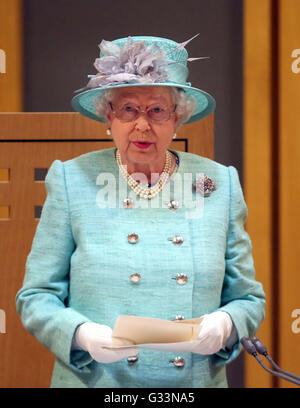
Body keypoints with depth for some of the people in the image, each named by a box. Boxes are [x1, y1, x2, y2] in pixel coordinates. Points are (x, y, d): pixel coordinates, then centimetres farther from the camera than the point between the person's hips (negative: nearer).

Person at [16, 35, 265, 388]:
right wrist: (80, 334, -21)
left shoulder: (219, 184, 0)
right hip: (94, 380, -1)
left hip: (198, 380, 2)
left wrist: (225, 325, -15)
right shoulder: (72, 180, -5)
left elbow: (248, 299, 6)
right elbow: (36, 297, -3)